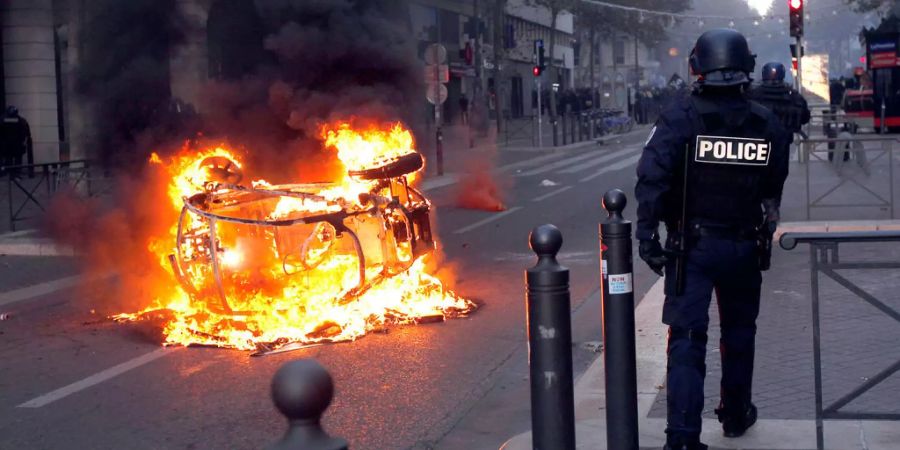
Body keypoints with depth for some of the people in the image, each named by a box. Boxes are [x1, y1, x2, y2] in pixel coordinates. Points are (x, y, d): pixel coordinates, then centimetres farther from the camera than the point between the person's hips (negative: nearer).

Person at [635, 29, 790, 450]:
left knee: (686, 337, -2)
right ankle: (736, 415, 37)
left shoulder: (680, 116, -13)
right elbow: (774, 189, 7)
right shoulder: (767, 123, -2)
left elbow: (652, 178, -20)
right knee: (738, 331, 21)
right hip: (745, 246, 3)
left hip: (692, 245, -3)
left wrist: (647, 235, -16)